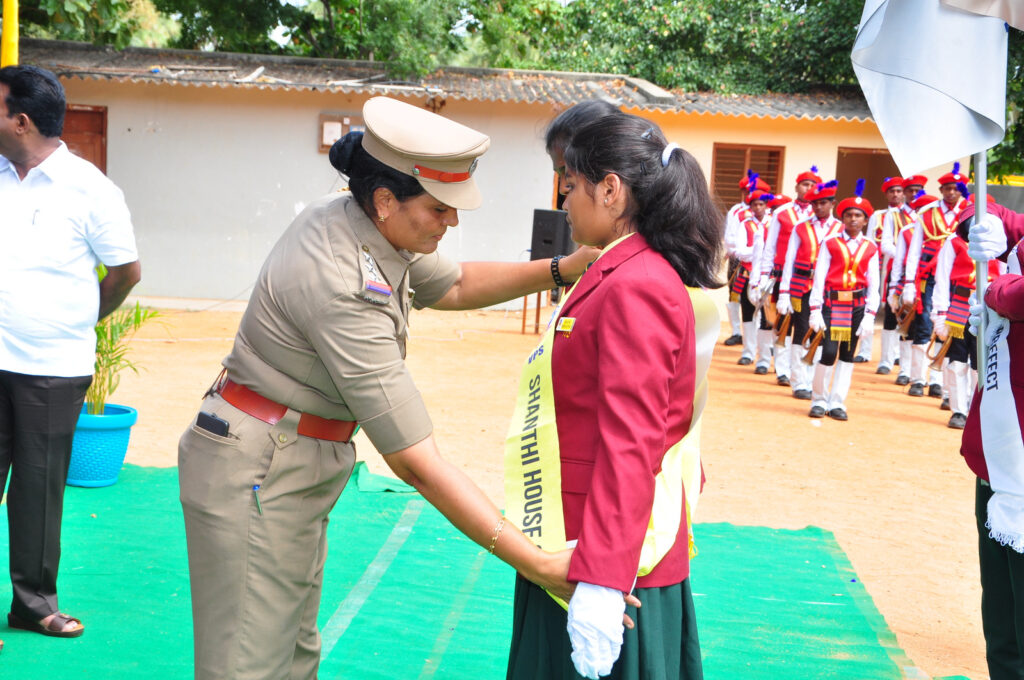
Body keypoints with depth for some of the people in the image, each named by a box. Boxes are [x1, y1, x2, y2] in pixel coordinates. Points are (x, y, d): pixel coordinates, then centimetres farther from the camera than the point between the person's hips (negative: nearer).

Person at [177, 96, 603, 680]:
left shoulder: (355, 221, -2)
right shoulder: (343, 288, -30)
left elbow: (454, 286, 16)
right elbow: (414, 461, -30)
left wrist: (566, 268, 2)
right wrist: (538, 565, -30)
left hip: (297, 470, 10)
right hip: (259, 476, -10)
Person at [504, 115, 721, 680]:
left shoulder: (634, 288, -19)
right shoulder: (618, 275, 13)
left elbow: (629, 445, -25)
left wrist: (601, 582, -27)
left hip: (609, 564, -10)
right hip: (570, 549, 10)